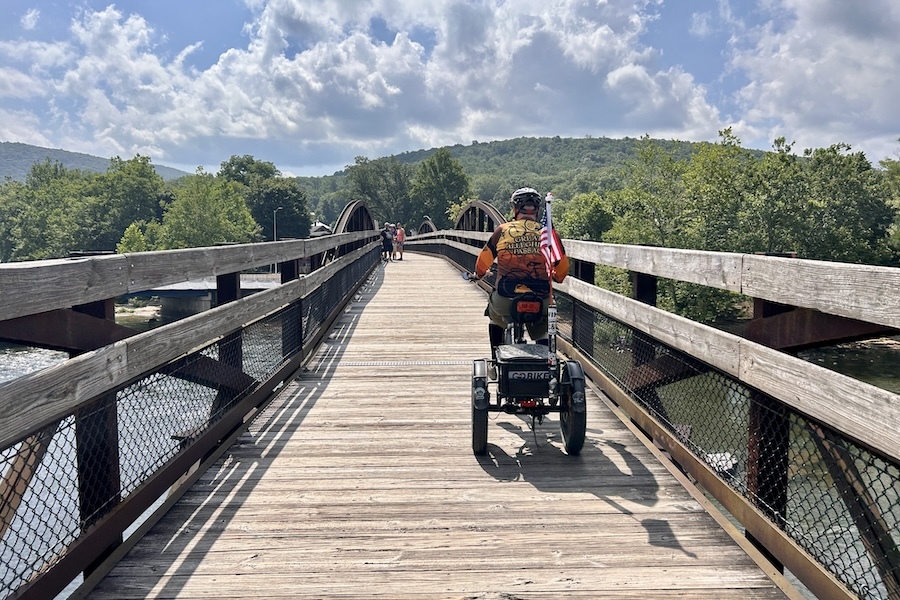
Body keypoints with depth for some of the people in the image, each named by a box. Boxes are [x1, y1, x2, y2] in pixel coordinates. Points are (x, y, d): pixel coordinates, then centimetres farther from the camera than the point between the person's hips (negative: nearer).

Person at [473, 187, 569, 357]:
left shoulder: (502, 230, 1)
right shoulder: (549, 232, 3)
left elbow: (483, 261, 10)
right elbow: (563, 267, 11)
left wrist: (479, 274, 33)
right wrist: (557, 278, 34)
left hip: (506, 300, 0)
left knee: (495, 317, 33)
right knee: (543, 331, 29)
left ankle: (496, 359, 35)